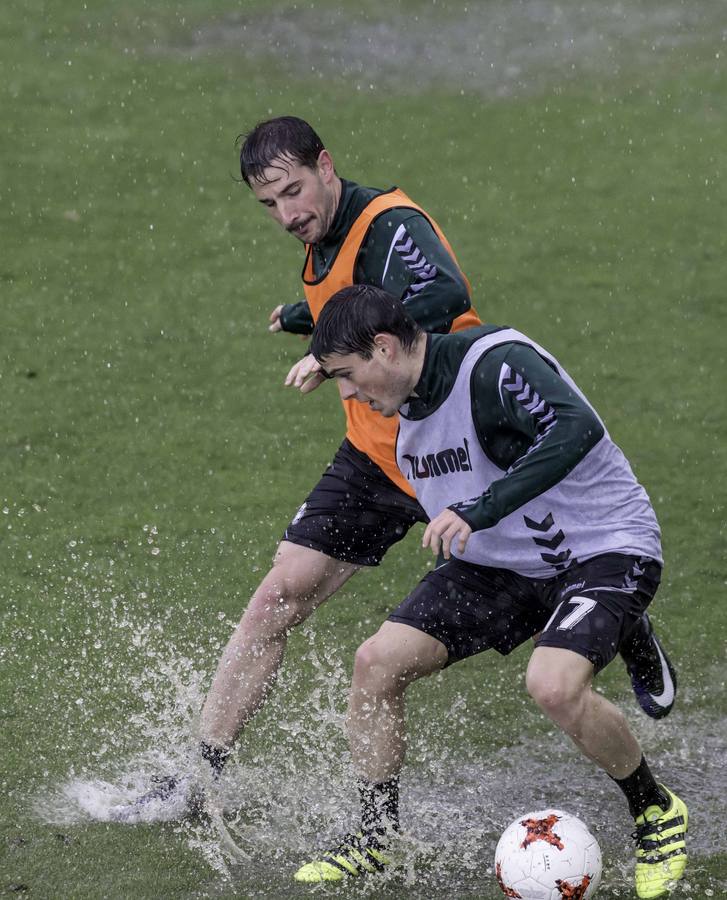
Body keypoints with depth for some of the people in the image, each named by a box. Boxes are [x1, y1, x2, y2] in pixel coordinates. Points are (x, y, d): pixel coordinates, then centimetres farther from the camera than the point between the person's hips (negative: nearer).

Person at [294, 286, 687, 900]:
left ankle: (657, 814, -5)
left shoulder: (495, 362, -25)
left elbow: (577, 429, -39)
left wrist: (481, 510, -42)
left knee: (554, 684, -32)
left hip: (604, 548, -8)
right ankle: (377, 838, 11)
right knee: (378, 662, -6)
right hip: (497, 562, 8)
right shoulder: (410, 406, 4)